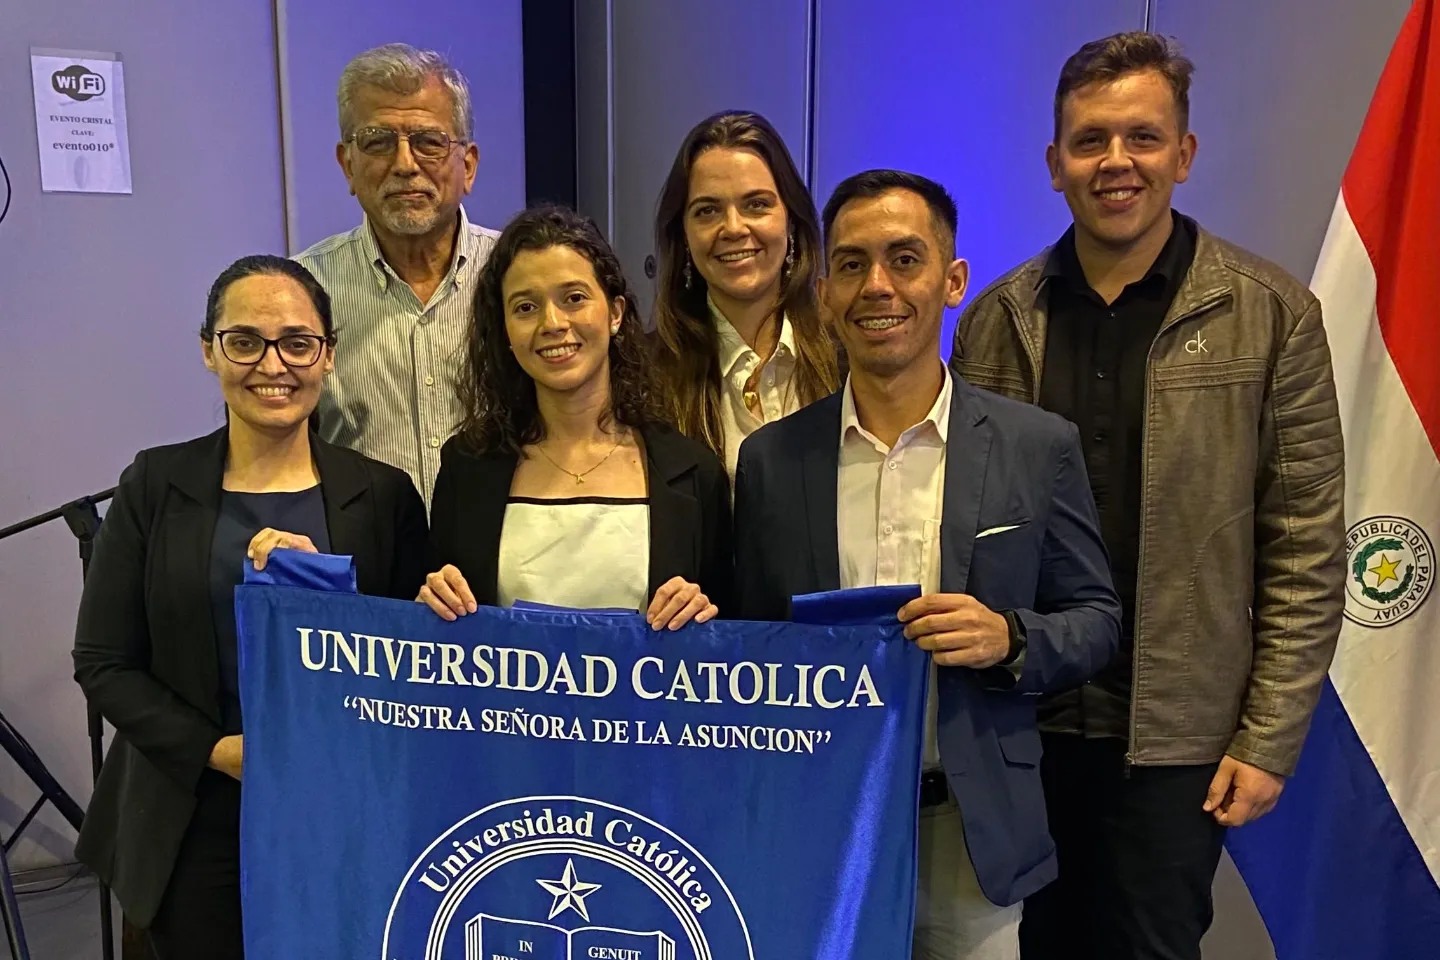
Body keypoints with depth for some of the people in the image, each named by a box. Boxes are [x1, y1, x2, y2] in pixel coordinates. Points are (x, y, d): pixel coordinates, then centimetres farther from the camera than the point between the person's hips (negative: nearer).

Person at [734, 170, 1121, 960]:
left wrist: (1010, 638, -17)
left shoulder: (1038, 446, -3)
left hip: (976, 832, 0)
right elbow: (754, 642, 5)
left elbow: (1097, 618, 2)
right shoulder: (770, 458, 0)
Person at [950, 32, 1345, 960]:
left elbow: (1307, 551, -3)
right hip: (1017, 722, 2)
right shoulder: (997, 319, 2)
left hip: (1176, 735, -2)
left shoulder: (1273, 315, -3)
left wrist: (1269, 740, -6)